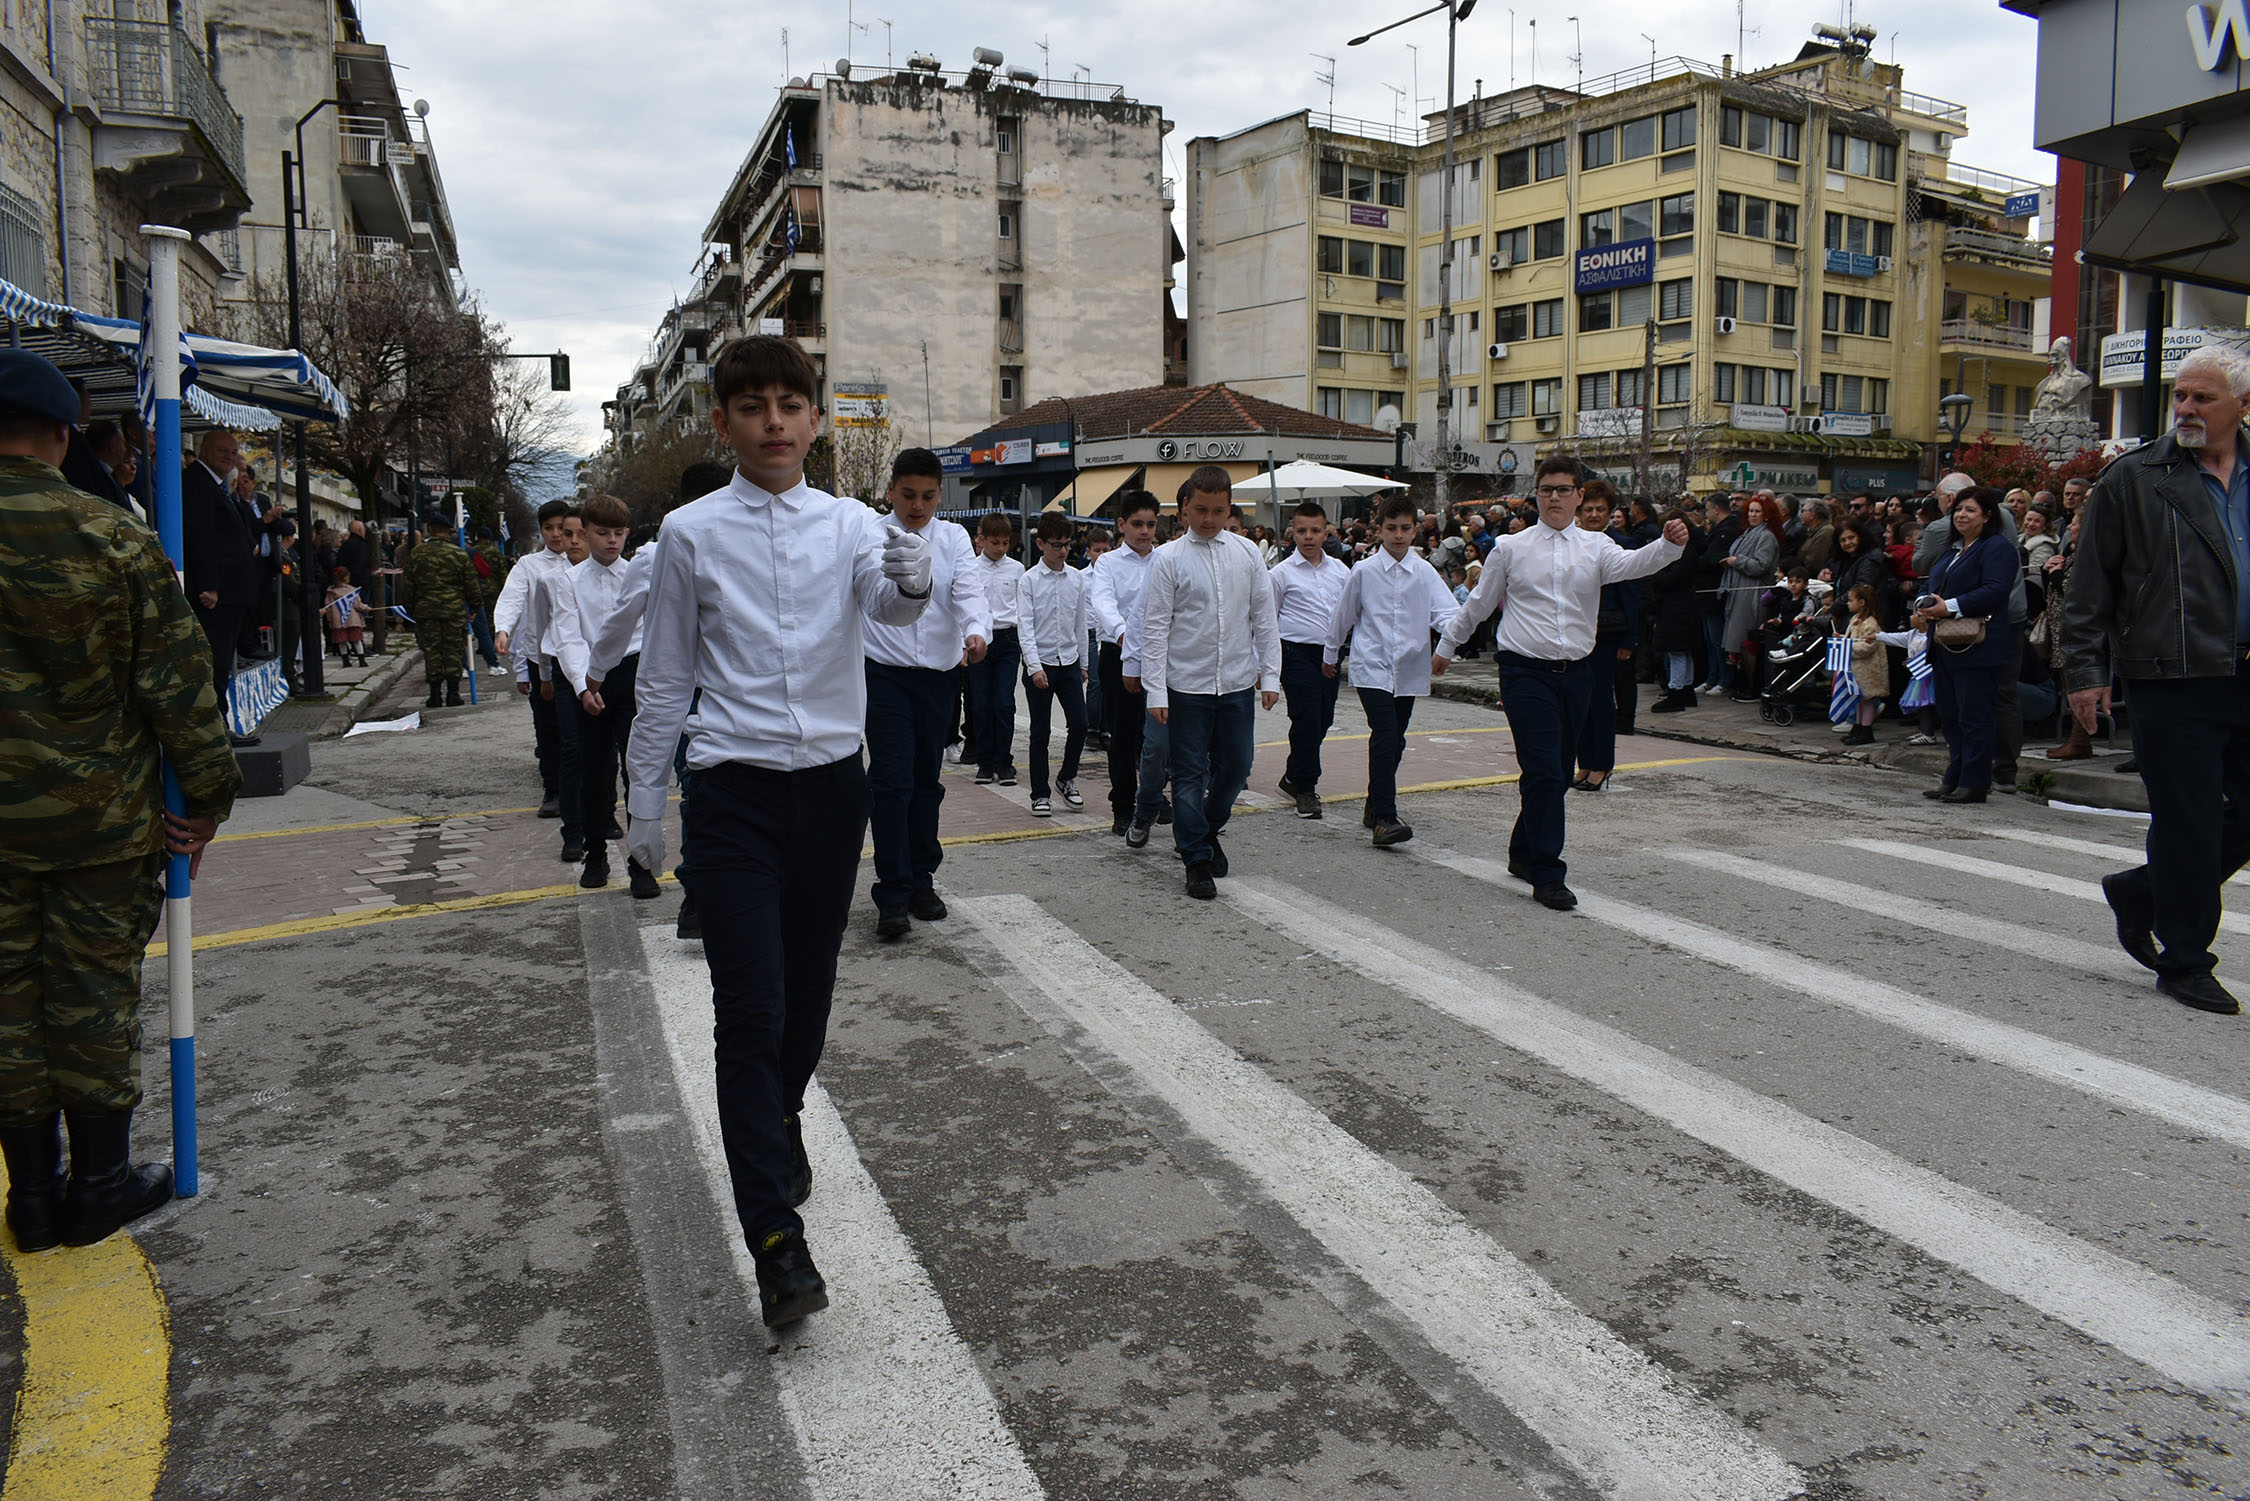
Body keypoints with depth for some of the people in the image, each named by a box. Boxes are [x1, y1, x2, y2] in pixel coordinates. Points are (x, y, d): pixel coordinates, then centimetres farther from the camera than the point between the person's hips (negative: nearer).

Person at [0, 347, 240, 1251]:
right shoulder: (114, 538, -9)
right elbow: (178, 680, -9)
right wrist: (208, 793, -1)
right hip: (100, 817, -2)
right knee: (95, 996, 9)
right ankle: (98, 1183, 21)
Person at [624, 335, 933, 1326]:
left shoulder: (851, 525, 2)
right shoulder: (692, 535, 0)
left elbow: (889, 609, -18)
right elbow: (664, 677, 6)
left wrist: (911, 582, -42)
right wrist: (644, 799, 9)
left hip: (831, 786, 2)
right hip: (734, 795, -2)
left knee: (809, 990, 17)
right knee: (749, 1012, -9)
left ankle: (781, 1118, 47)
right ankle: (778, 1244, -6)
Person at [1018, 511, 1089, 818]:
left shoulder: (1077, 578, 4)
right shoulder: (1029, 579, -7)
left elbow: (1081, 623, 11)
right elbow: (1026, 626, -11)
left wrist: (1083, 663, 13)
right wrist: (1034, 667, -19)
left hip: (1069, 662, 3)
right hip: (1040, 663, -3)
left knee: (1079, 725, -1)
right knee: (1040, 732, 3)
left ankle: (1067, 779, 23)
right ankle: (1040, 794, 13)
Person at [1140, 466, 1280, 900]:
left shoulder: (1246, 552, 4)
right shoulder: (1169, 558, -5)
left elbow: (1263, 617, 8)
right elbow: (1155, 627, -6)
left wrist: (1270, 675, 3)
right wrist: (1156, 691, -11)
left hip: (1238, 683, 3)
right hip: (1187, 685, -3)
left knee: (1236, 766, 12)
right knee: (1189, 774, 2)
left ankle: (1208, 829, 38)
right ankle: (1197, 860, 13)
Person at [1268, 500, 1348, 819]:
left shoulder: (1340, 571, 10)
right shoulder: (1281, 573, -3)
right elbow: (1267, 621, 1)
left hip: (1330, 653, 5)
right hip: (1297, 652, -5)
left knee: (1324, 718, 11)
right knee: (1306, 718, -9)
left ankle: (1294, 777, 29)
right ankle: (1305, 788, 3)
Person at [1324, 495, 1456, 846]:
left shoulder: (1425, 572, 4)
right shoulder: (1364, 572, 1)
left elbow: (1447, 611, -5)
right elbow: (1342, 615, 12)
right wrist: (1330, 655, 20)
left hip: (1409, 669, 3)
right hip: (1371, 668, -3)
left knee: (1394, 741, 11)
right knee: (1385, 735, -17)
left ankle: (1375, 806, 31)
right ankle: (1385, 818, -20)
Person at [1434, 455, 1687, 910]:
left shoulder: (1595, 546, 7)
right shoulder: (1511, 549, 5)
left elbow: (1631, 564, -15)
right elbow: (1478, 603, 15)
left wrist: (1670, 545, -34)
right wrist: (1446, 647, 22)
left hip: (1575, 672, 3)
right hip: (1526, 672, -3)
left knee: (1558, 774, 13)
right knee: (1544, 772, -11)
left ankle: (1523, 853, 32)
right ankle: (1547, 875, -6)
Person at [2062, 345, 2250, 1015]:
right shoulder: (2132, 480, 0)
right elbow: (2089, 584, -1)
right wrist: (2085, 670, -7)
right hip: (2172, 683, -5)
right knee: (2188, 824, 0)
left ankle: (2141, 891, 30)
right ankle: (2185, 960, 14)